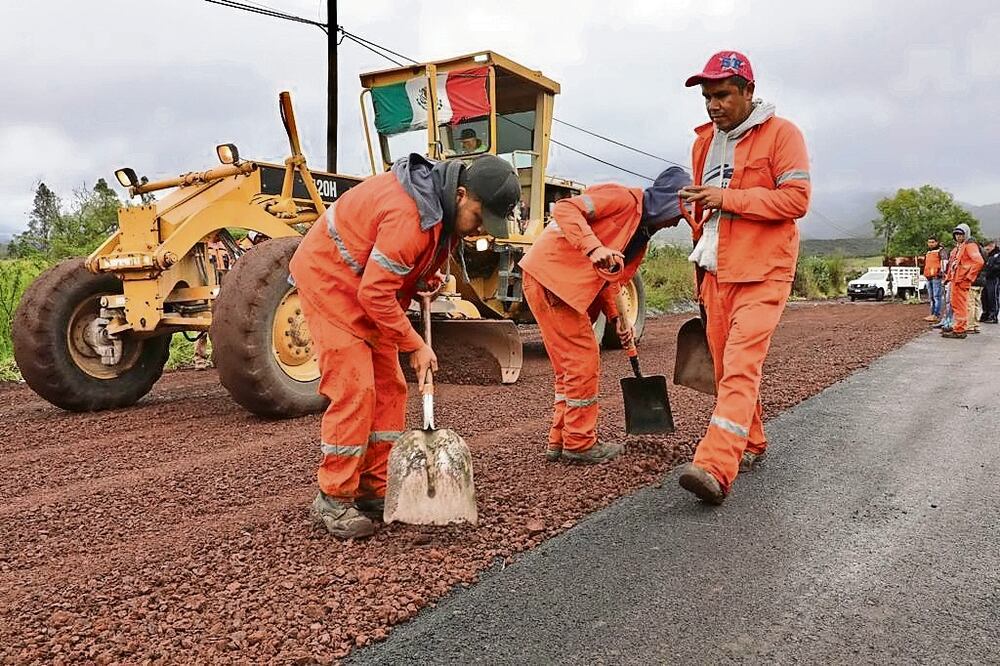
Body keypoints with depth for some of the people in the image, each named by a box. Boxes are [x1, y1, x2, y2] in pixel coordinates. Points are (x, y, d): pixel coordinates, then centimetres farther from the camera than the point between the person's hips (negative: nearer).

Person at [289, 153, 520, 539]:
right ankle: (333, 499, -3)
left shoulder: (447, 204, -2)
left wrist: (427, 278, -1)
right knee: (353, 388, -15)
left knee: (388, 387, 6)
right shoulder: (409, 216, -33)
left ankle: (375, 491, 14)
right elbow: (375, 293, -30)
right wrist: (415, 346, -22)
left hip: (366, 288, 10)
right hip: (328, 279, -9)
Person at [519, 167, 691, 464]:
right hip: (549, 275, -10)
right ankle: (579, 443, 5)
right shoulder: (623, 199, -10)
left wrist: (617, 316, 5)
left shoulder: (640, 235, 18)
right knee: (584, 361, -5)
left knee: (570, 366, 14)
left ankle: (560, 441, 23)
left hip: (565, 285, 10)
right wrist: (595, 248, -32)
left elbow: (609, 278, 18)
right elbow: (565, 209, -21)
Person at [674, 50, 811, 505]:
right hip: (716, 273, 7)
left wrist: (728, 198, -18)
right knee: (725, 367, 9)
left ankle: (715, 469, -24)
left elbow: (796, 199, -13)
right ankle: (751, 445, 26)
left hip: (762, 274, -7)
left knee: (741, 367, -16)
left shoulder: (781, 134, -4)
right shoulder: (704, 142, 17)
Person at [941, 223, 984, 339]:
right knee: (955, 305, 16)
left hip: (961, 281, -10)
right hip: (955, 280, 10)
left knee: (960, 306, -7)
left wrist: (969, 277, -19)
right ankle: (958, 327, 26)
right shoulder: (957, 247, 19)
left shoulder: (970, 245, -9)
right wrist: (949, 276, 19)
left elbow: (979, 262, -22)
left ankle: (959, 331, -5)